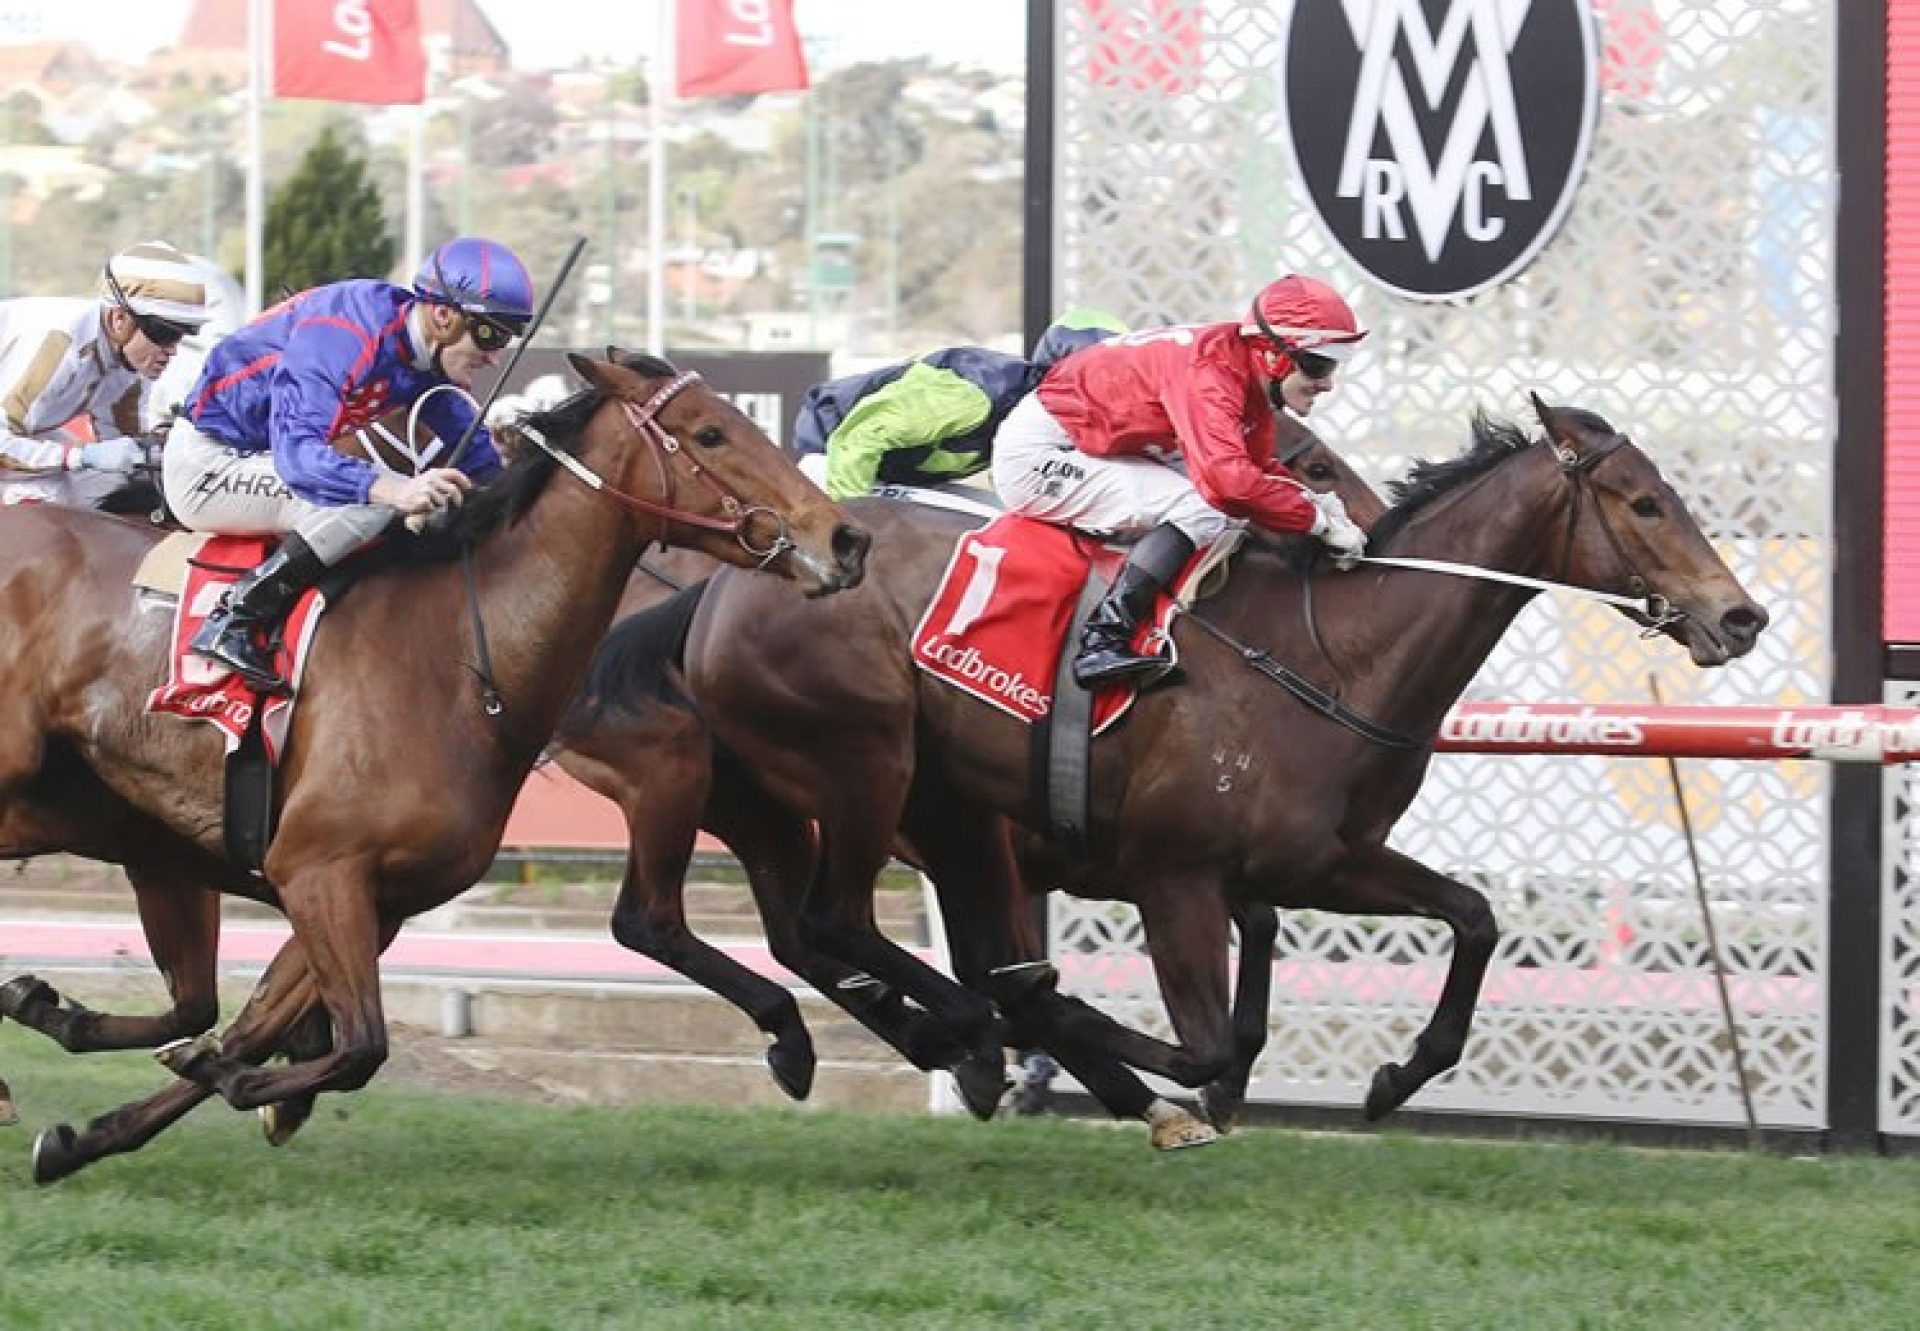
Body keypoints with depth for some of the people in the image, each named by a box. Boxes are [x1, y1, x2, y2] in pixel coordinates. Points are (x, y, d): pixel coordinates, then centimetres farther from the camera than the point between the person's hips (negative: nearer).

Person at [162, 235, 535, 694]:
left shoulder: (431, 351, -1)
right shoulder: (345, 334, -29)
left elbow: (474, 450, 11)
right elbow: (296, 450, -40)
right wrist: (394, 491, -54)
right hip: (207, 463, -10)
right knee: (369, 502, -29)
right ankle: (234, 622, -23)